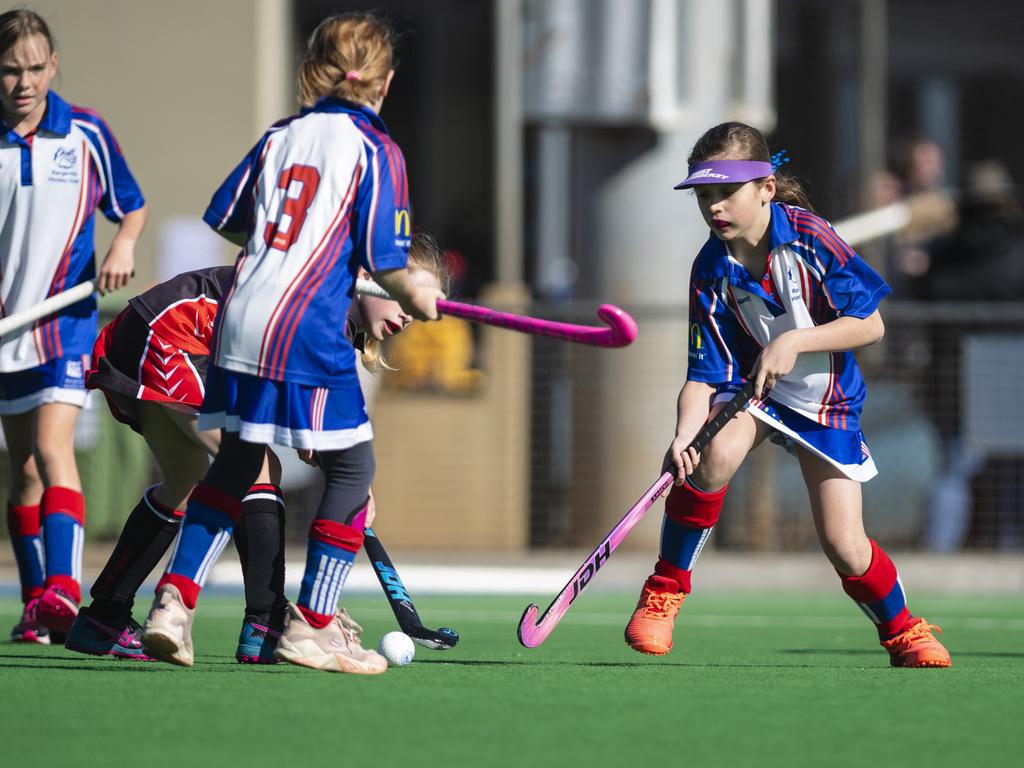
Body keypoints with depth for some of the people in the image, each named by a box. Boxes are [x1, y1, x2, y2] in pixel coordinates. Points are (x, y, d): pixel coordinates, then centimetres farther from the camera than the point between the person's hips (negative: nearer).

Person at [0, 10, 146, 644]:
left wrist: (124, 245, -7)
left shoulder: (86, 133, 0)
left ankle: (63, 589, -29)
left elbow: (132, 205, 12)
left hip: (66, 315, -3)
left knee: (52, 448, -19)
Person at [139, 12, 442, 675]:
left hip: (238, 321, 6)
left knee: (235, 464, 18)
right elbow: (383, 259, -6)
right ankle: (313, 624, 4)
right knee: (353, 466, 5)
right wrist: (414, 298, 13)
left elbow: (225, 218, 19)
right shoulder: (375, 149, -3)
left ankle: (174, 602, 10)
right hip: (307, 329, -6)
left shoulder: (282, 135, 13)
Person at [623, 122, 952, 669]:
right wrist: (684, 435, -35)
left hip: (827, 403, -1)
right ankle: (664, 591, -18)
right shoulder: (712, 273, -16)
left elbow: (870, 324, -17)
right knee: (717, 453, -35)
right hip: (750, 393, 1)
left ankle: (903, 631, 24)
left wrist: (792, 342, -29)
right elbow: (705, 375, -16)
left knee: (845, 549, -8)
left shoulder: (810, 238, -21)